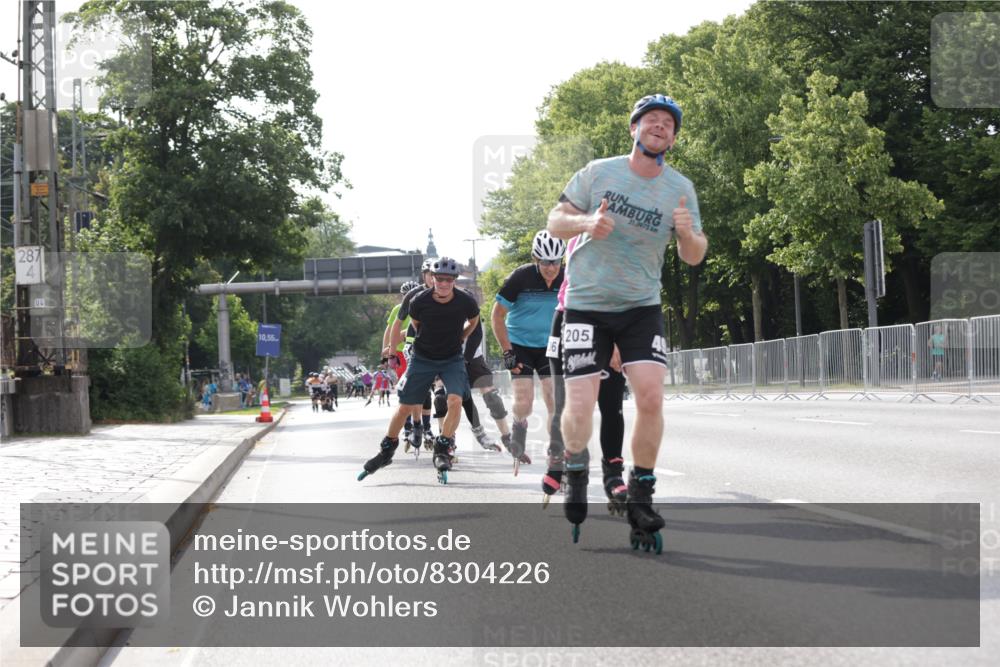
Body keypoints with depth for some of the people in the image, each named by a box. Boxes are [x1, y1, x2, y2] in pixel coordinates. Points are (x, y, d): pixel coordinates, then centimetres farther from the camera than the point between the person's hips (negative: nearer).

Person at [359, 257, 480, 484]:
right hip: (423, 358, 0)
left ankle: (442, 450, -6)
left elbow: (473, 321, 7)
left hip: (452, 359, 0)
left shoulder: (466, 302, -18)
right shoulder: (419, 302, -19)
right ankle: (386, 451, 22)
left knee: (455, 400, -23)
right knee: (405, 406, 3)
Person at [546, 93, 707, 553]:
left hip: (642, 307, 2)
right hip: (587, 304, -1)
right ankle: (576, 480, 21)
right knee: (579, 409, -10)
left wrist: (688, 233, -21)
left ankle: (640, 498, 2)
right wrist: (586, 222, -23)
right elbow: (555, 222, -1)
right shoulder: (598, 173, -6)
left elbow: (693, 257, 2)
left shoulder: (680, 189, -2)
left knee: (651, 398, -16)